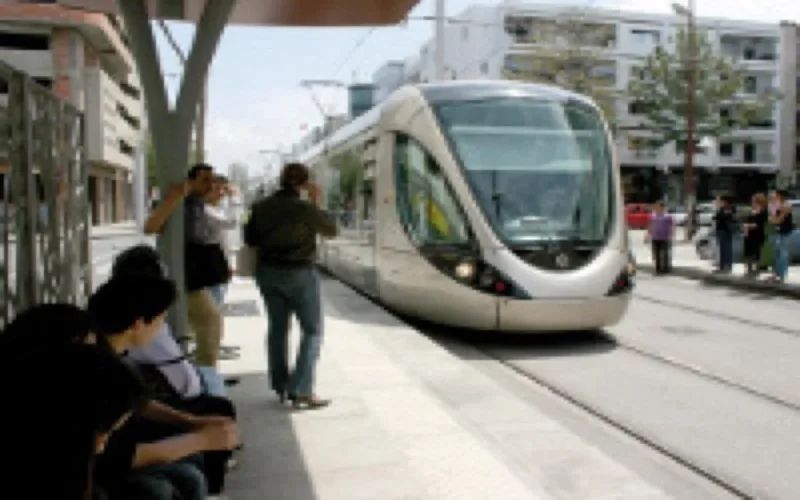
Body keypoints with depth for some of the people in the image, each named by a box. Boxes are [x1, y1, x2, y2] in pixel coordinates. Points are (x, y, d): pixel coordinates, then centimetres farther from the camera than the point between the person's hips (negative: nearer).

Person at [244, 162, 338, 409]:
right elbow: (331, 230, -1)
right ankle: (301, 390, -6)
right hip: (299, 273, -6)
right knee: (312, 331, 3)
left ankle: (280, 386, 22)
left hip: (267, 272, 6)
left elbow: (250, 239, 7)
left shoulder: (261, 207, 0)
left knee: (278, 328, 16)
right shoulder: (304, 208, -15)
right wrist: (316, 202, 4)